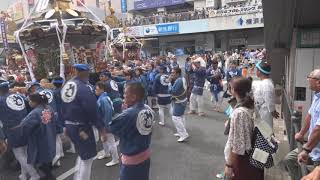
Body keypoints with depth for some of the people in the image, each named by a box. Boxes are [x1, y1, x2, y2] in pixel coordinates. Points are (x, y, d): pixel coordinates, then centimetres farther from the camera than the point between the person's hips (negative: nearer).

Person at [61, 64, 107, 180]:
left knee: (82, 154, 27)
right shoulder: (84, 88, -21)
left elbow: (64, 108, 13)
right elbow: (93, 111, -22)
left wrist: (65, 124, 21)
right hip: (82, 127, -9)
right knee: (87, 158, 8)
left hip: (69, 126, 9)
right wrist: (101, 128, -14)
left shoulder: (66, 86, 6)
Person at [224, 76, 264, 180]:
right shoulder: (252, 106, -3)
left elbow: (236, 144, -23)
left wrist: (229, 165, -15)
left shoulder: (239, 112, -27)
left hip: (240, 158, -7)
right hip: (251, 155, 8)